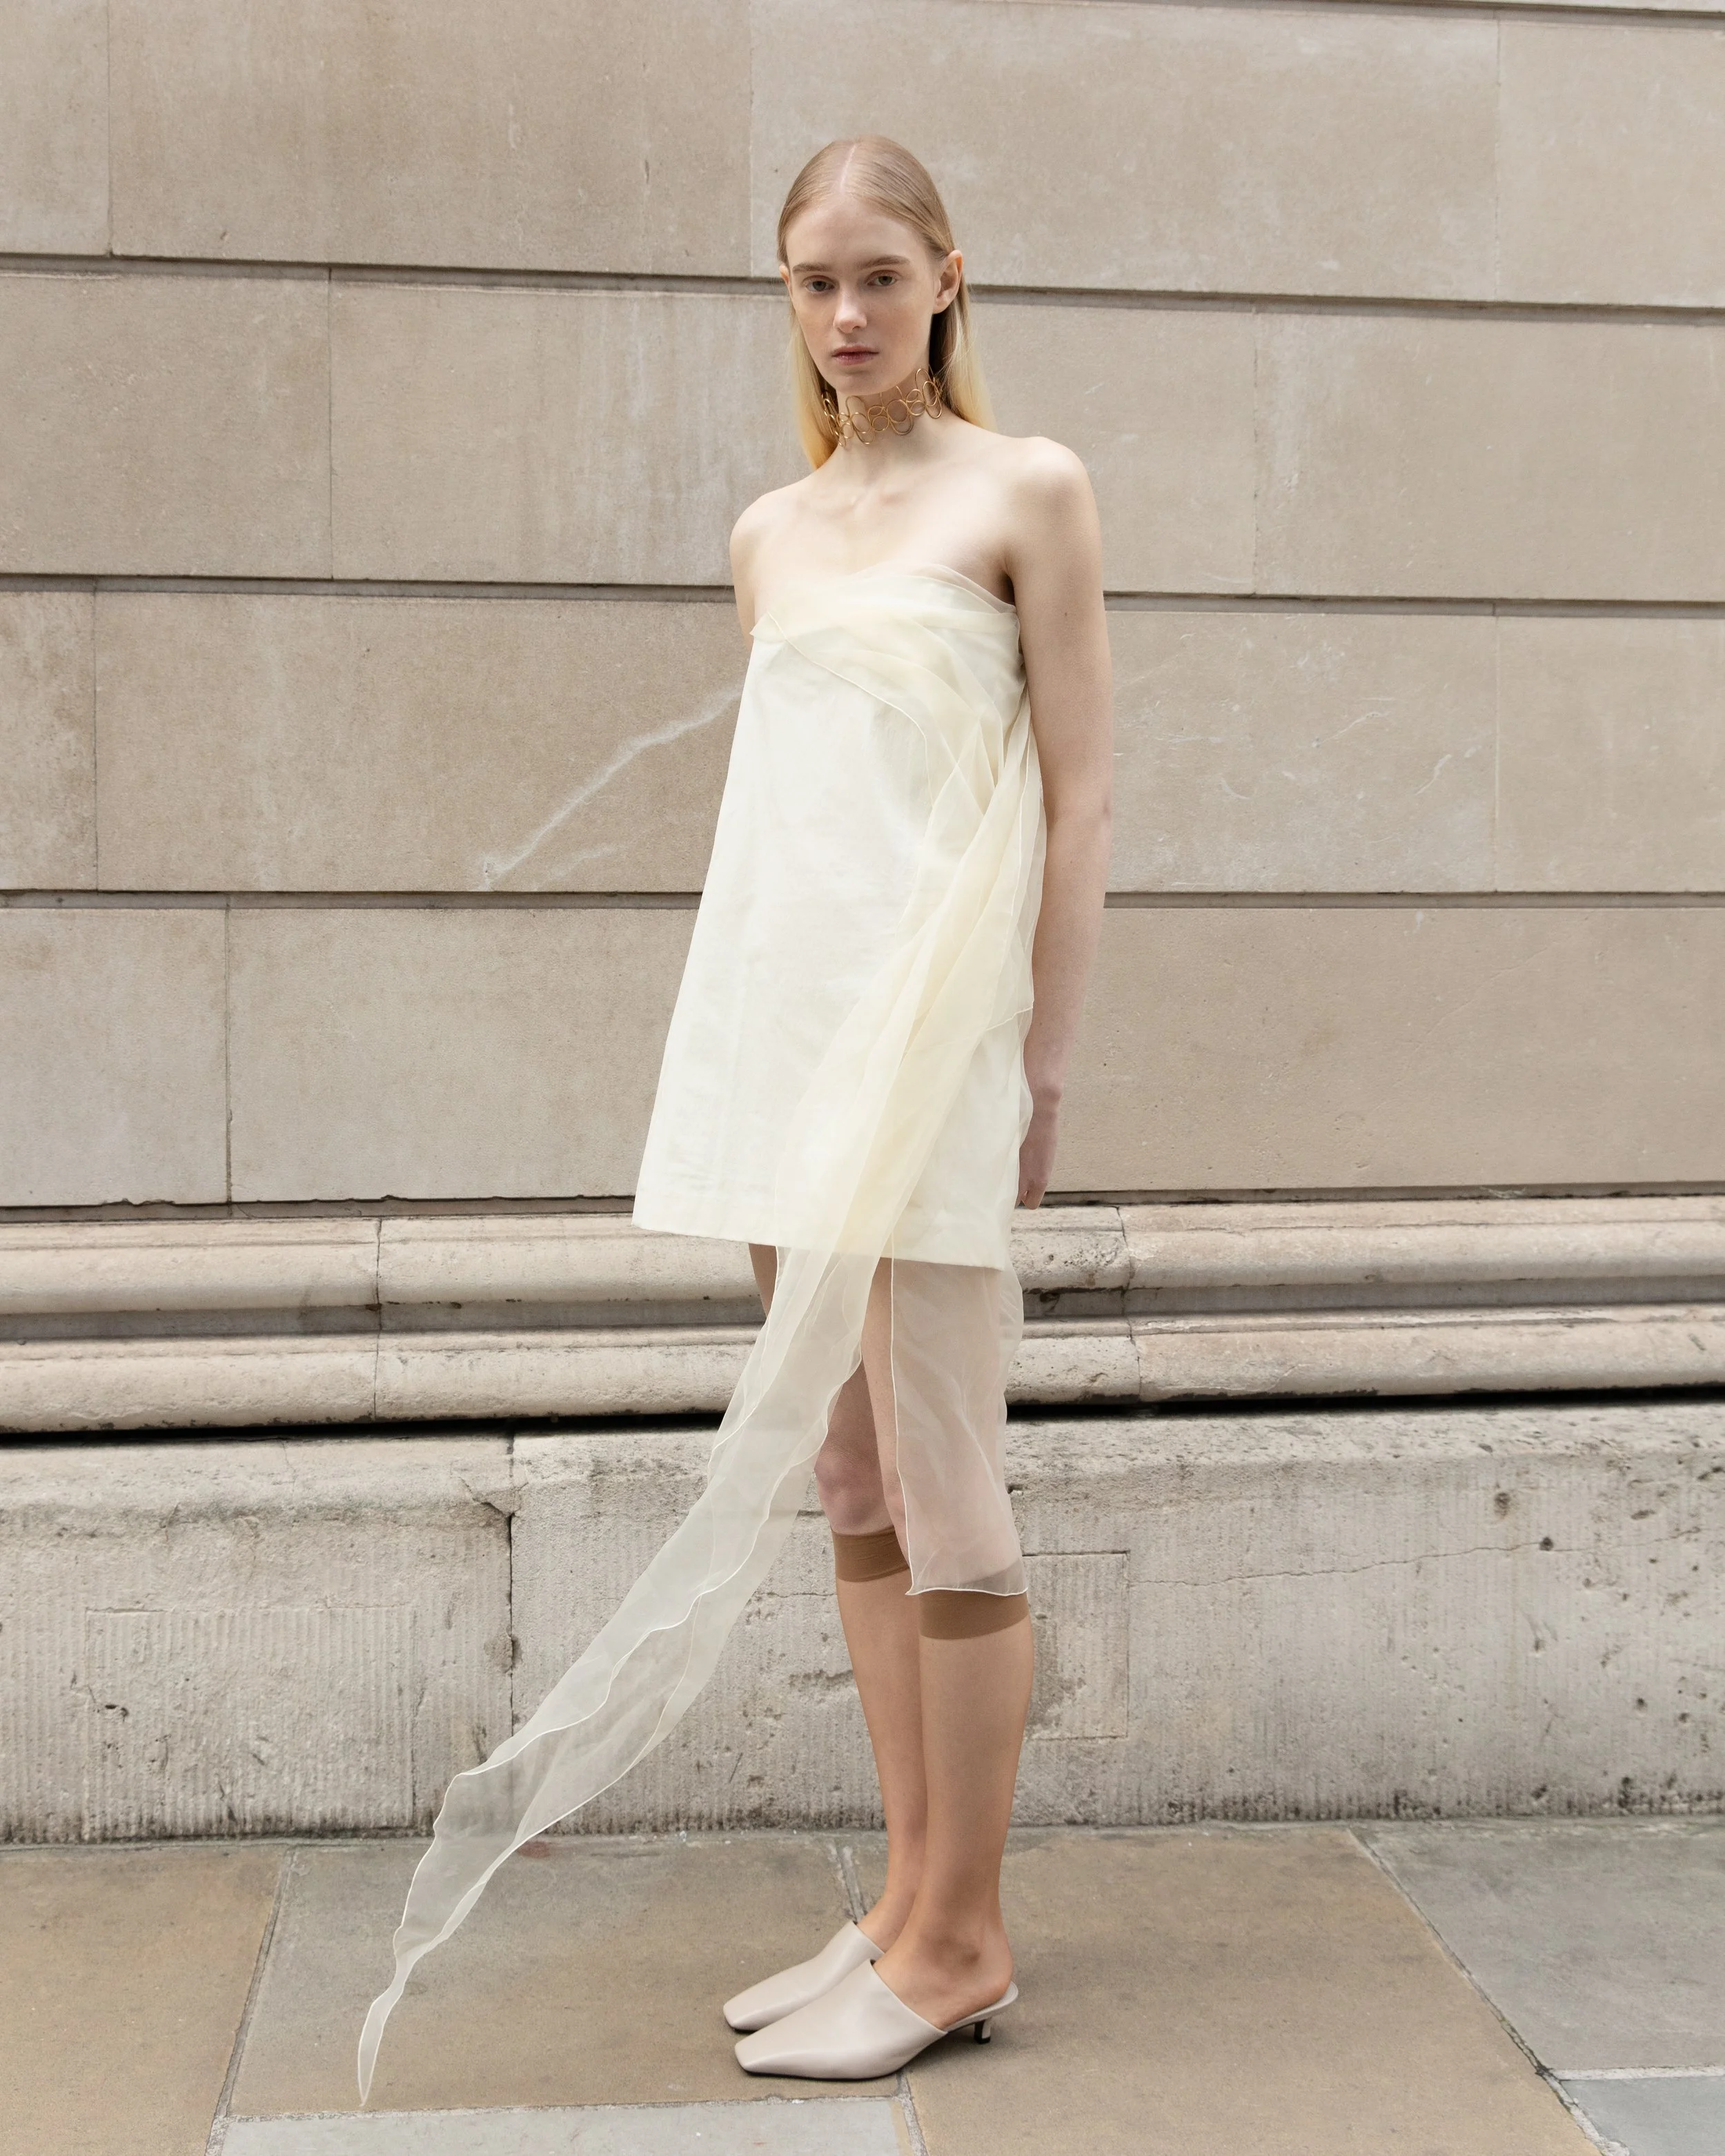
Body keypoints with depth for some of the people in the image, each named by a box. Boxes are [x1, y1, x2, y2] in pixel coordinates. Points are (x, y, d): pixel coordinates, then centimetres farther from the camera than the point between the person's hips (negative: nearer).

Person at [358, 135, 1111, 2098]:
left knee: (940, 1488, -3)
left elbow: (1077, 792, -3)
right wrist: (736, 1055, 14)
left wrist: (1042, 1062, -8)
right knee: (848, 1478, 9)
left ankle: (959, 1942, 8)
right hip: (781, 1014, 6)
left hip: (934, 1017, -6)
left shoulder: (1026, 493, 1)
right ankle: (910, 1899, 19)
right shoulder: (770, 535, 16)